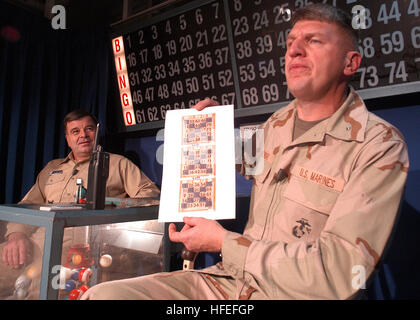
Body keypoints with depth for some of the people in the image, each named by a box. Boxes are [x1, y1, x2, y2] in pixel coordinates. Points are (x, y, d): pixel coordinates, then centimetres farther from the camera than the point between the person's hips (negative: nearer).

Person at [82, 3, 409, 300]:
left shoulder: (380, 146, -12)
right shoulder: (275, 125, 8)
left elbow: (339, 272, -19)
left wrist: (223, 242, -15)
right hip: (225, 280, 5)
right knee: (102, 294, -14)